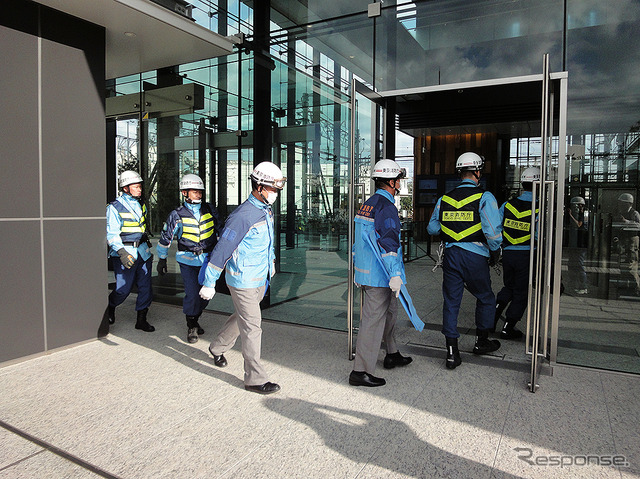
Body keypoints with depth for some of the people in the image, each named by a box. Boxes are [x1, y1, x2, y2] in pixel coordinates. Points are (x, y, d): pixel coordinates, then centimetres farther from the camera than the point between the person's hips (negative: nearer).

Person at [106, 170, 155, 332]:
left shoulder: (141, 205, 11)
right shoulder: (114, 208, -9)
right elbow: (112, 234, -14)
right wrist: (122, 252, -27)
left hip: (143, 252, 6)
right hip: (125, 254, -6)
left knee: (145, 287, 2)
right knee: (124, 288, 1)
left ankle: (141, 320, 14)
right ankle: (110, 307, 33)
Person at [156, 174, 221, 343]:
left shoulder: (210, 210, 0)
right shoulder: (177, 215, -7)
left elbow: (220, 230, 14)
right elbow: (166, 237, 4)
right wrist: (162, 259, 10)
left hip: (208, 259, 3)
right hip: (188, 260, -3)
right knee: (192, 294, -9)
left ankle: (195, 320, 32)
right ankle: (191, 327, 12)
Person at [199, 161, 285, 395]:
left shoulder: (267, 211, 6)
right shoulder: (243, 216, -23)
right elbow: (222, 249, -21)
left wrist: (271, 262, 29)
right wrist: (209, 283, -18)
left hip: (260, 278, 9)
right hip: (242, 280, -9)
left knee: (242, 318, 24)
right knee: (251, 327, -2)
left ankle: (218, 347, 47)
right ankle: (255, 378, 9)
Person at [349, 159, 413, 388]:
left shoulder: (367, 204, 14)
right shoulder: (386, 206, -16)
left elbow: (359, 240, 20)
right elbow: (388, 242, -26)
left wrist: (358, 270, 26)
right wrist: (395, 274, -28)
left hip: (366, 272, 10)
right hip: (379, 276, -10)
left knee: (389, 311, 24)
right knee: (373, 320, -4)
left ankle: (392, 355, 40)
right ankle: (360, 371, 3)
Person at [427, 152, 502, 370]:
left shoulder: (445, 198, 6)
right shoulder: (484, 197, -8)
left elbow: (432, 228, 10)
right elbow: (492, 230, -15)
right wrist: (495, 251, 0)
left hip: (450, 254, 4)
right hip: (475, 256, -3)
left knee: (451, 301, 8)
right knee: (485, 299, 19)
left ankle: (452, 352, 10)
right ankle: (481, 342, 34)